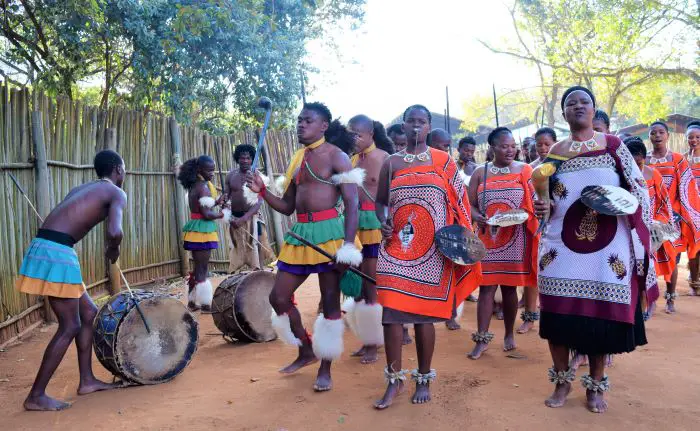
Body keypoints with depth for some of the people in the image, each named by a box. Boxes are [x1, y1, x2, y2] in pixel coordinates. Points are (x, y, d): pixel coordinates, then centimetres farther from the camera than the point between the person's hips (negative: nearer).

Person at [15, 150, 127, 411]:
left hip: (44, 249, 9)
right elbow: (115, 232, -19)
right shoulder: (117, 193, -2)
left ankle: (87, 380, 25)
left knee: (89, 313, 17)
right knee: (70, 326, 0)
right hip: (57, 253, -9)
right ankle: (36, 397, 6)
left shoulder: (81, 189, 24)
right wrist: (113, 251, 2)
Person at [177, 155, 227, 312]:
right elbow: (206, 214, -21)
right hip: (202, 230, -9)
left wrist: (215, 202, 9)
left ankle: (192, 302, 24)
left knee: (198, 267, 17)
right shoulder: (203, 187, -16)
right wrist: (222, 214, -8)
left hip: (196, 229, 9)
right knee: (202, 269, -3)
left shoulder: (194, 186, 13)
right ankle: (205, 304, 5)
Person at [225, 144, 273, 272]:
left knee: (255, 251, -5)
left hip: (252, 218, -4)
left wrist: (244, 218, -22)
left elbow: (260, 201, -14)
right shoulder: (231, 175, 5)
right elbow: (226, 196, 8)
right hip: (235, 218, 4)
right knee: (236, 251, 10)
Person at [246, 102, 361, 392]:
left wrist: (348, 245, -22)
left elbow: (352, 202, -12)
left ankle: (325, 369, 17)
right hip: (300, 233, 8)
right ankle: (306, 352, 29)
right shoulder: (297, 159, 16)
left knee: (330, 301, 2)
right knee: (278, 297, 9)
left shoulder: (336, 155, -4)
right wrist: (262, 191, 2)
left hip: (328, 232, -7)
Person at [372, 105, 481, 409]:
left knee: (423, 312, 5)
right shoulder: (391, 163, 9)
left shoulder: (443, 161, 6)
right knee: (391, 310, -5)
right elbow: (380, 201, 14)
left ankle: (424, 379, 21)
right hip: (396, 247, 1)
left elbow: (458, 203, 7)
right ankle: (394, 379, 9)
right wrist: (383, 223, -7)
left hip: (431, 249, -1)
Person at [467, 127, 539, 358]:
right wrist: (478, 217, -16)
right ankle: (482, 339, 3)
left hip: (516, 239, 0)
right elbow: (470, 204, 5)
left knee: (509, 286, 7)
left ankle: (509, 335, 23)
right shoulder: (480, 173, 6)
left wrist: (523, 215, -16)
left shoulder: (525, 170, 5)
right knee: (486, 286, -2)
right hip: (488, 238, 0)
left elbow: (535, 202, 5)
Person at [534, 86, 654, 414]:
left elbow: (638, 187, 4)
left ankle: (595, 386, 22)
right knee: (558, 312, 1)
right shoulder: (555, 152, 11)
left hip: (608, 245, -1)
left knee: (602, 314, 3)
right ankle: (562, 381, 21)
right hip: (562, 244, 2)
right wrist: (540, 208, -5)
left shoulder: (613, 145, 5)